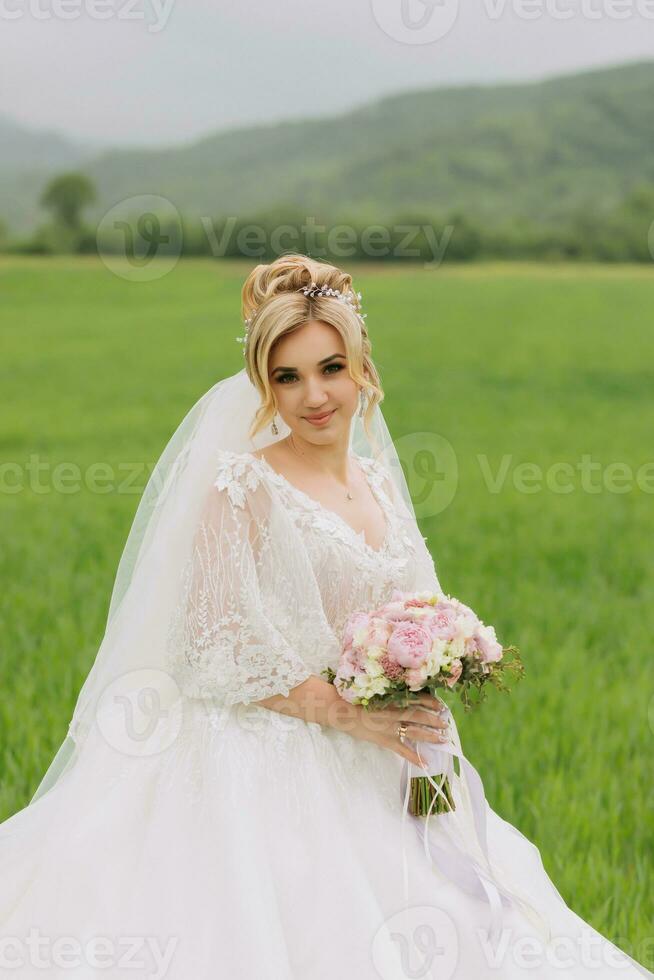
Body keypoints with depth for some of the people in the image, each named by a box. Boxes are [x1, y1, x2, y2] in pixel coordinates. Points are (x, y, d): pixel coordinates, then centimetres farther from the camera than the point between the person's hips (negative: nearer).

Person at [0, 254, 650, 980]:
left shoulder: (378, 482, 11)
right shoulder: (242, 485, -9)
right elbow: (217, 653, -14)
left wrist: (426, 693, 1)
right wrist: (345, 710, -18)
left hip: (377, 783, 6)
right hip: (271, 776, -6)